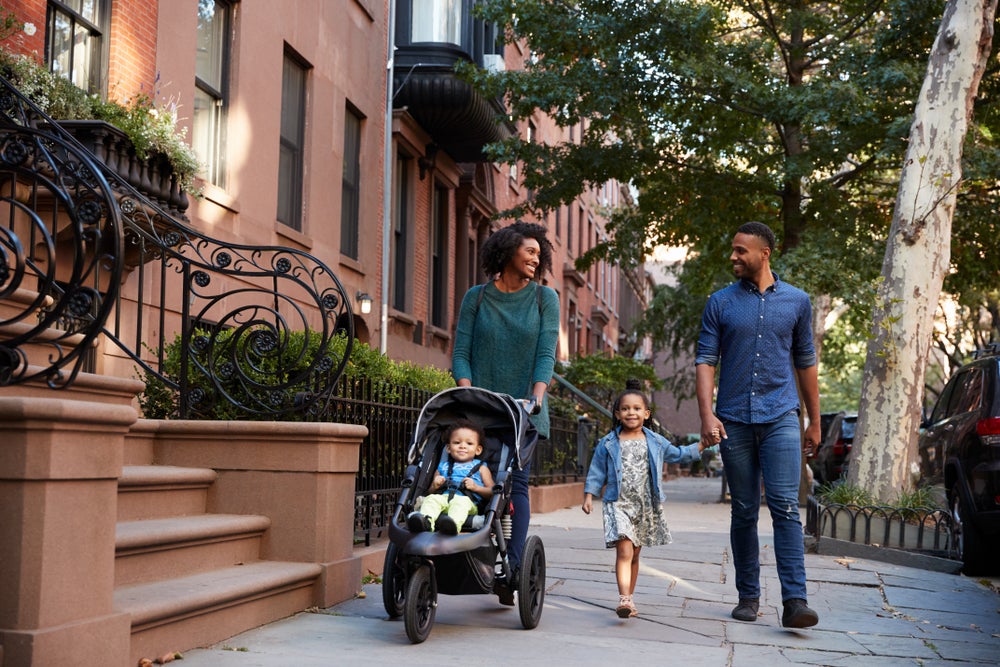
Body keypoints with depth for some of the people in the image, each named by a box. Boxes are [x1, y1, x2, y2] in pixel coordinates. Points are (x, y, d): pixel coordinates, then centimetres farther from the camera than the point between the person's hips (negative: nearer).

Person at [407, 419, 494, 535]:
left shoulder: (480, 467, 26)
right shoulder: (443, 466, 33)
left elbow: (492, 492, 14)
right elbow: (430, 490, 31)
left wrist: (476, 487, -3)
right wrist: (435, 486, 8)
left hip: (466, 500, -3)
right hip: (443, 497, 3)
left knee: (461, 502, -38)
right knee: (431, 499, -29)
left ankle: (454, 524, -68)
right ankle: (426, 521, -58)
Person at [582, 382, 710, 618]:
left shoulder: (656, 442, 9)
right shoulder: (608, 443, 2)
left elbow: (677, 455, 23)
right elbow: (597, 472, 7)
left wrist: (701, 445, 16)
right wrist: (589, 496, -1)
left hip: (645, 507, 3)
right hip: (618, 504, -3)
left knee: (634, 555, 12)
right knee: (624, 551, -18)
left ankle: (629, 599, 22)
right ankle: (624, 599, -27)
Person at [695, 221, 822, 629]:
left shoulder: (796, 301, 8)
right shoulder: (720, 303, 6)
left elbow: (805, 362, 14)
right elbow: (705, 361, 2)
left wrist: (815, 421, 15)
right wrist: (707, 414, -12)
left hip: (780, 417, -1)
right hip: (734, 420, 1)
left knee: (785, 506, -12)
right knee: (743, 512, 7)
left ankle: (795, 600, -14)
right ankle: (748, 596, 17)